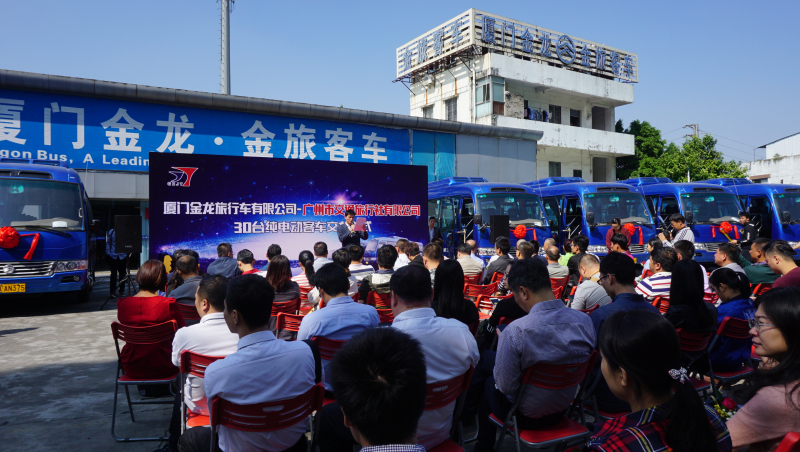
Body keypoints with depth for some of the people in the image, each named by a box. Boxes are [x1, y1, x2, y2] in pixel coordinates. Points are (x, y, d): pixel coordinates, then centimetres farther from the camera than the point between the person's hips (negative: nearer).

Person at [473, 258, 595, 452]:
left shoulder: (515, 331, -32)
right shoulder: (585, 321, -15)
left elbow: (505, 387, -22)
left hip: (526, 416, -5)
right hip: (563, 411, 5)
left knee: (489, 382, 24)